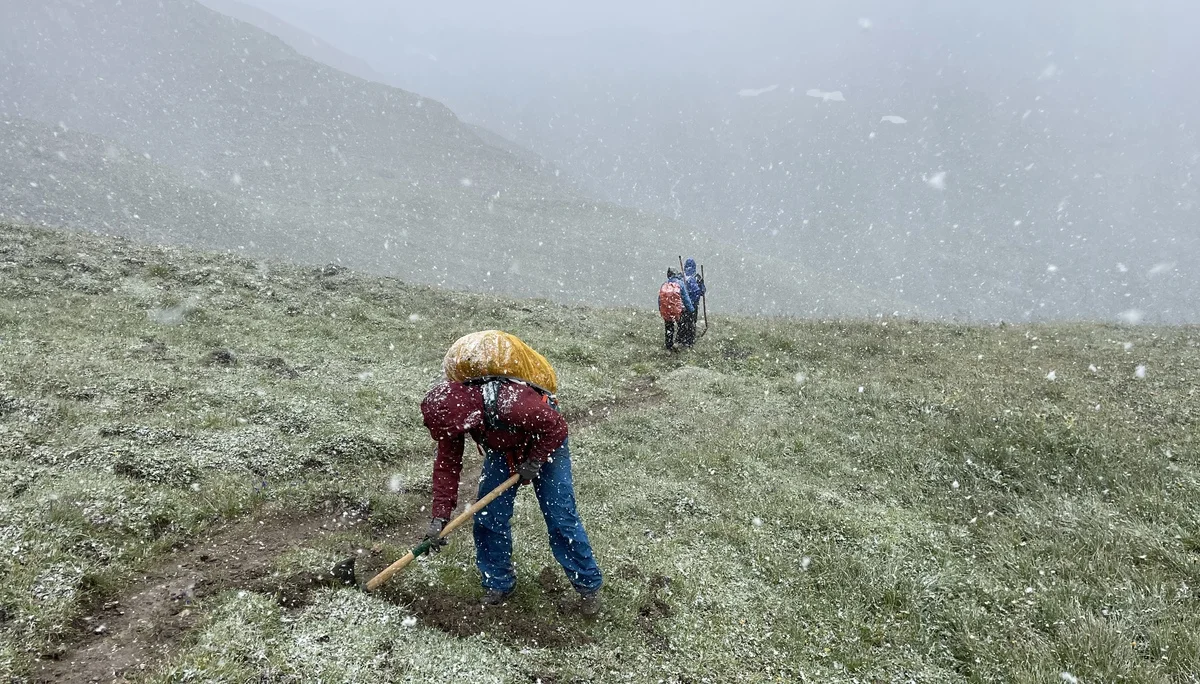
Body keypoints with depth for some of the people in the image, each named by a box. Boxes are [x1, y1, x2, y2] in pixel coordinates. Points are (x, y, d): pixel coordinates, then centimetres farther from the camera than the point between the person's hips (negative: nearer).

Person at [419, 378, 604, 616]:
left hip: (545, 446, -5)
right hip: (501, 451, 6)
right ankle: (499, 583, 20)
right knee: (488, 517, 0)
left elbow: (556, 427, -29)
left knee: (561, 518, -6)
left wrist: (533, 463, -22)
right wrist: (439, 517, -16)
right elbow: (447, 463, -14)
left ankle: (589, 585, 11)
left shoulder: (511, 402, -44)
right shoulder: (452, 413, -23)